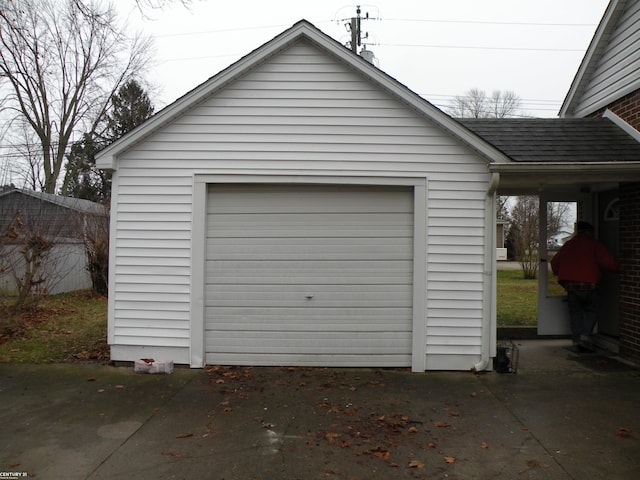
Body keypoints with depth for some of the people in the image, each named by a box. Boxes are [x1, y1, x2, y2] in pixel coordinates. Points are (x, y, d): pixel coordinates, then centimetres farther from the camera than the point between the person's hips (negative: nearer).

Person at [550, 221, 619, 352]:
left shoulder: (567, 245, 15)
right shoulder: (595, 245, 2)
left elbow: (554, 262, 19)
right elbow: (609, 262, -5)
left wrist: (559, 274, 33)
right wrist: (616, 268, 14)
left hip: (570, 286, 3)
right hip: (589, 285, -3)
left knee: (575, 313, 12)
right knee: (591, 312, 14)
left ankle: (577, 341, 7)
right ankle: (585, 335, -3)